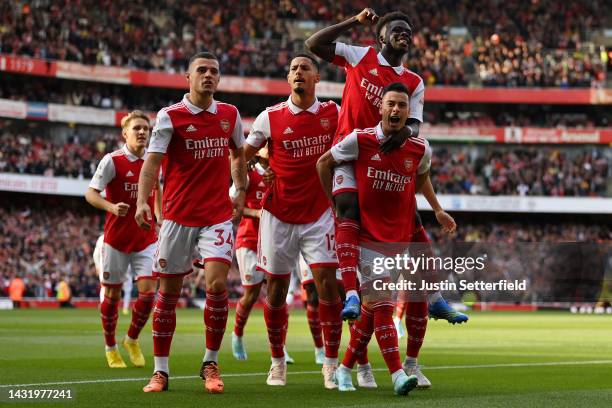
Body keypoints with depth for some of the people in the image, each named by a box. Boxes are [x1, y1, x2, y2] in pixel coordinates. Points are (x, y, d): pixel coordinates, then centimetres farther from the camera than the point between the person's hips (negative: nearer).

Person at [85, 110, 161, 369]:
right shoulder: (112, 161, -11)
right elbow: (91, 193, -14)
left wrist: (160, 219, 17)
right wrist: (111, 207, -32)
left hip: (146, 239, 3)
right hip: (116, 238, -3)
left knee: (147, 292, -8)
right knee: (112, 294, 6)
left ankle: (132, 340, 17)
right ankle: (110, 348, 24)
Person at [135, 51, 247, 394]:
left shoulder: (230, 115, 7)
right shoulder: (170, 117, -4)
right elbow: (152, 162, -13)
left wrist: (241, 191, 15)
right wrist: (143, 201, -28)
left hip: (218, 216, 1)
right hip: (178, 215, -1)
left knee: (217, 283, -14)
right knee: (169, 291, 4)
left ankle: (211, 364, 2)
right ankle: (161, 370, 14)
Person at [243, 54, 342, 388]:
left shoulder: (333, 113, 1)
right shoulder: (270, 117, -2)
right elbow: (242, 155, 8)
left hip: (319, 213, 0)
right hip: (279, 214, 0)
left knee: (326, 281, -10)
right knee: (276, 287, 5)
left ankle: (331, 364, -2)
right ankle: (277, 362, 20)